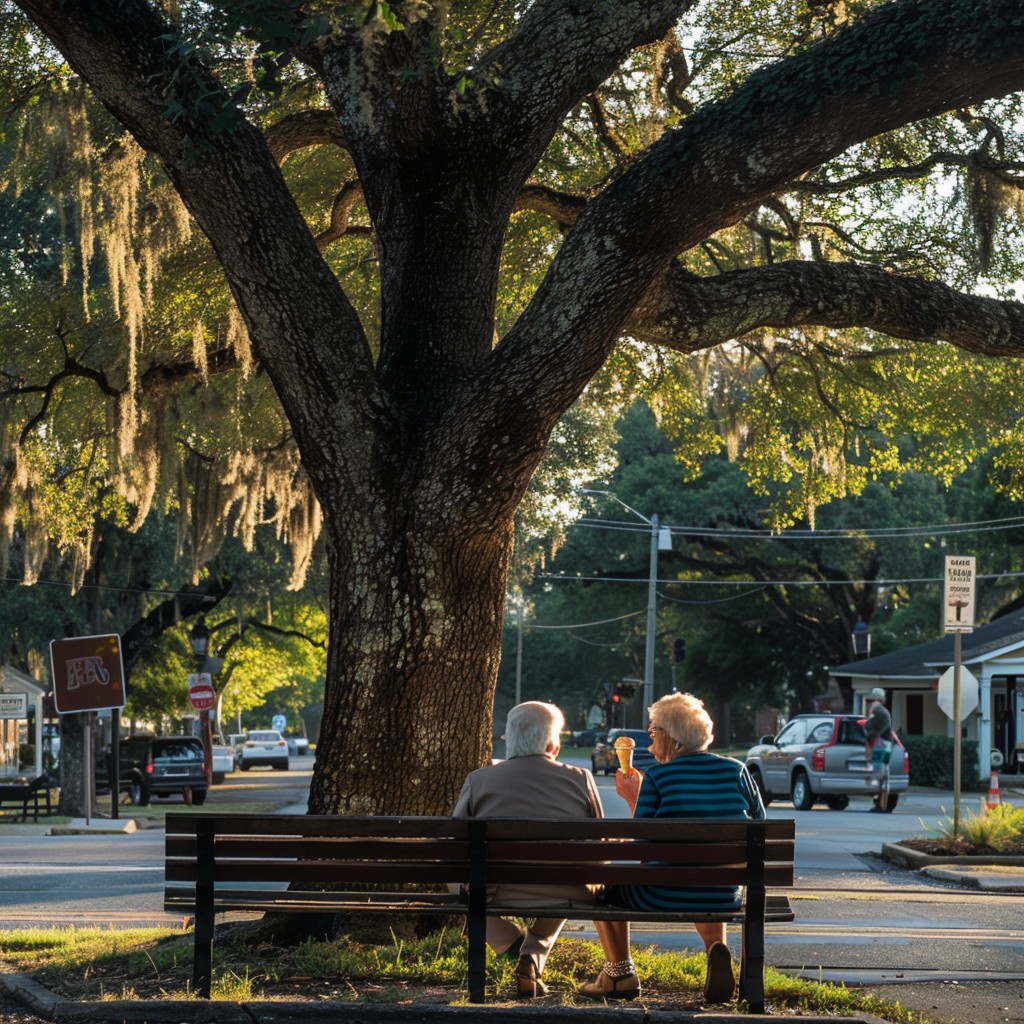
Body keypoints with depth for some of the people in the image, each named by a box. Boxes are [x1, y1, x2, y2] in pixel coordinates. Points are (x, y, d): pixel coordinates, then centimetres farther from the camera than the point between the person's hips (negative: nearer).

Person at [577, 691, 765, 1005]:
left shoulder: (656, 777, -11)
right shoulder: (736, 770, 0)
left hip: (664, 897, -4)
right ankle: (716, 949, 12)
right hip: (725, 897, 4)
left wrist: (633, 799, 6)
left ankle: (620, 972, 23)